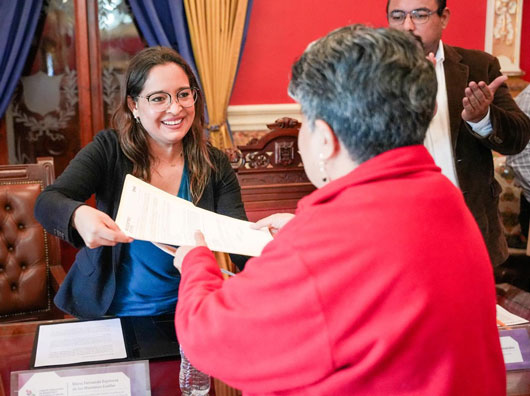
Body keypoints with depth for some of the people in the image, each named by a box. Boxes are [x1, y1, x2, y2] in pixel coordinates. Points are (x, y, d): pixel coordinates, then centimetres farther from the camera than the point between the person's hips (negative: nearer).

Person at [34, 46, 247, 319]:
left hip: (184, 316, 1)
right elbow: (47, 202, -12)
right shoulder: (109, 150, -3)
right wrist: (78, 216, -35)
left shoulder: (214, 166, 1)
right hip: (108, 313, -1)